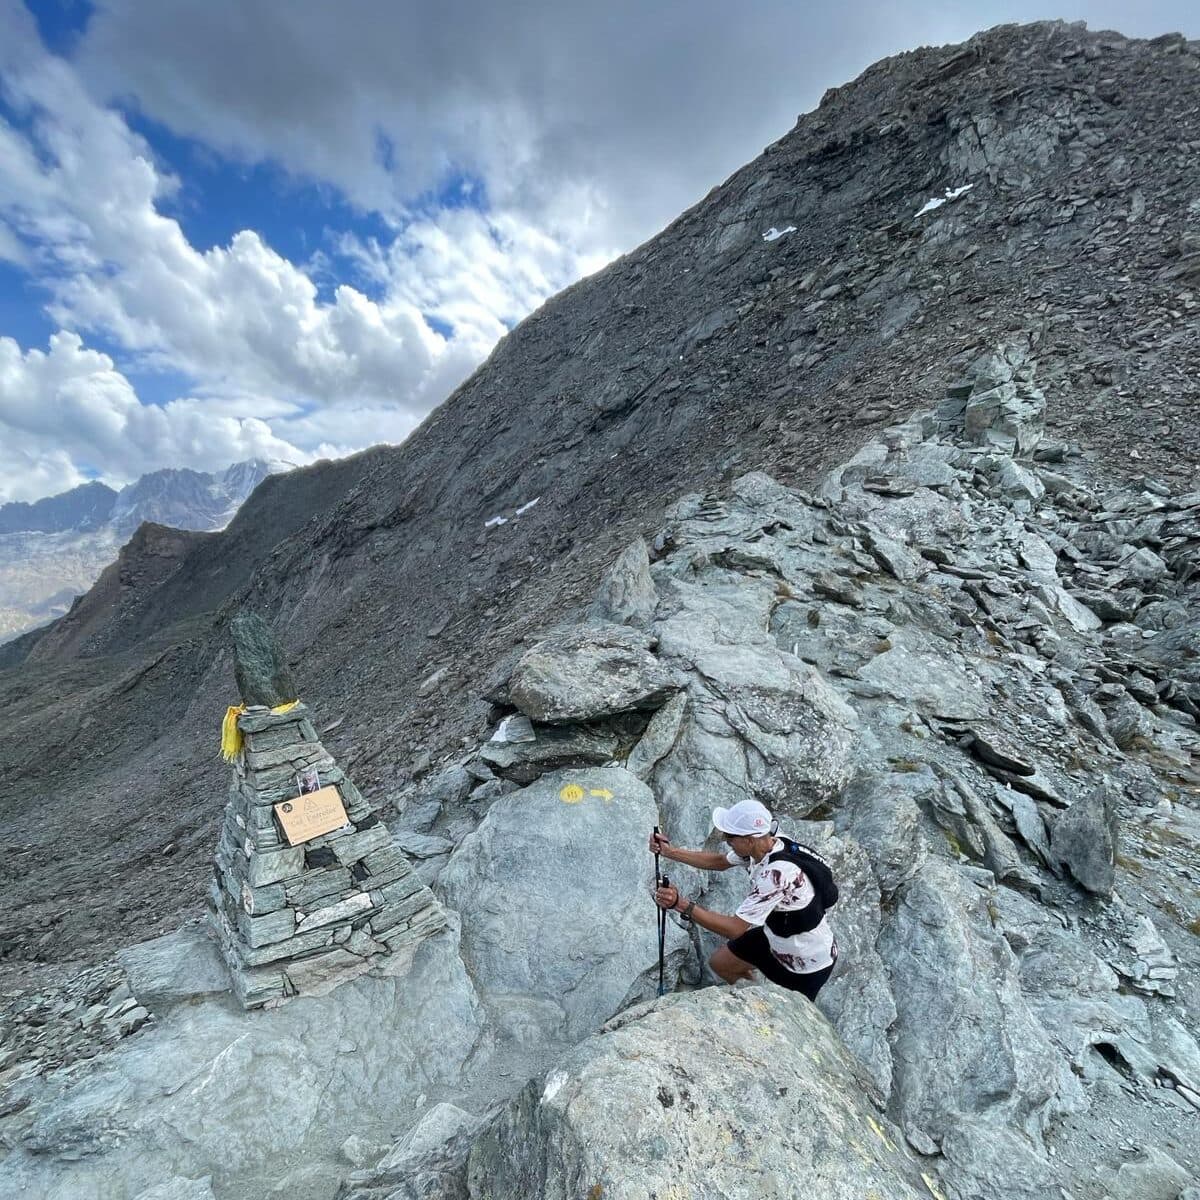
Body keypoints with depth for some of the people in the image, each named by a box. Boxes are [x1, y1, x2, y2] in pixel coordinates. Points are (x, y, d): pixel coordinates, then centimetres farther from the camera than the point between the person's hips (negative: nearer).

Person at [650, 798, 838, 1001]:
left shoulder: (777, 873, -40)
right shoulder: (760, 845, -15)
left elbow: (735, 928, -36)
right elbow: (719, 861, 4)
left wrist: (682, 904, -39)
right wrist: (669, 851, -2)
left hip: (809, 963, -7)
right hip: (776, 938, 8)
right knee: (719, 963, 17)